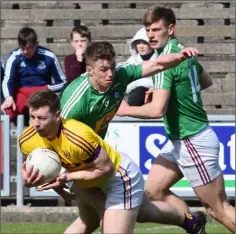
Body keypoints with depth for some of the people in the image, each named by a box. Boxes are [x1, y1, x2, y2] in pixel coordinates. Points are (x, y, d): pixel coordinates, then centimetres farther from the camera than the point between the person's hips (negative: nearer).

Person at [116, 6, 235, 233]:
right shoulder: (183, 51, 6)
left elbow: (157, 109, -28)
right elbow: (206, 81, 23)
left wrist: (126, 109, -12)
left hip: (194, 143, -10)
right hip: (181, 140, 10)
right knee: (154, 190, 11)